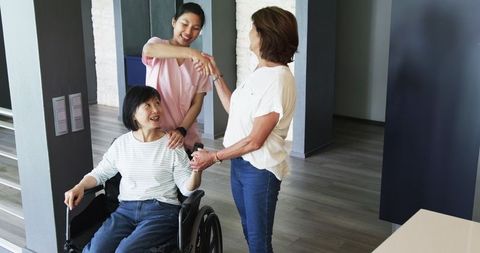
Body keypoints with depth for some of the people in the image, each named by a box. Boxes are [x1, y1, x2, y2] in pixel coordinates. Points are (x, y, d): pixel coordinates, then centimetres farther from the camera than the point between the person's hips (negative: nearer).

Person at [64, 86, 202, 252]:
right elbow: (99, 173, 19)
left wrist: (197, 170, -22)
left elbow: (187, 188, -1)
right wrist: (80, 187, -1)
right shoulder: (121, 143, 9)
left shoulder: (172, 145, 1)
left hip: (162, 210, -3)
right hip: (126, 209, 3)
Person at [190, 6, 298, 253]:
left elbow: (255, 140, -22)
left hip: (260, 170, -9)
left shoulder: (278, 80, -23)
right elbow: (234, 109, 12)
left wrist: (214, 157, -13)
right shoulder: (260, 71, 5)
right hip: (240, 162, 9)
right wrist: (216, 75, 12)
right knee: (249, 231, 23)